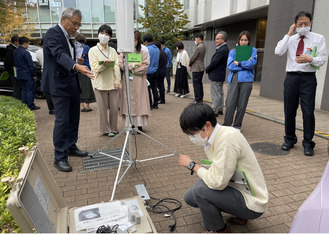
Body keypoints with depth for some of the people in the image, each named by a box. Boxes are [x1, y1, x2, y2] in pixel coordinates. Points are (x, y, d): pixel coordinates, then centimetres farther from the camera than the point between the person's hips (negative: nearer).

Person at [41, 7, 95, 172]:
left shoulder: (68, 37, 18)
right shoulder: (53, 33, -10)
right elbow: (59, 54, -28)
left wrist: (77, 62, 6)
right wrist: (76, 66, -45)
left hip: (72, 84, 9)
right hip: (59, 84, -9)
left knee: (74, 118, 14)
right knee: (62, 120, -8)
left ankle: (71, 147, 29)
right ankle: (59, 158, 1)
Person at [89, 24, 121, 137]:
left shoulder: (113, 51, 15)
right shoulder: (93, 50, 5)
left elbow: (117, 67, 7)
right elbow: (94, 68, -4)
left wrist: (117, 81, -4)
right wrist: (103, 64, -23)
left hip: (112, 83, 3)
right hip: (100, 83, -3)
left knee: (115, 107, 3)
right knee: (103, 108, -1)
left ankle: (113, 128, 18)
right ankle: (105, 129, 12)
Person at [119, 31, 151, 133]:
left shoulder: (143, 53, 7)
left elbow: (145, 66, -5)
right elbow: (121, 65, -3)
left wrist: (131, 70, -8)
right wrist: (134, 65, -11)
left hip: (139, 82, 0)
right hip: (127, 82, 1)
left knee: (139, 101, -2)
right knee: (128, 102, -1)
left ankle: (139, 125, 3)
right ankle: (129, 125, 4)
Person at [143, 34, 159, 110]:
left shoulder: (147, 49, -14)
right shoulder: (157, 49, 9)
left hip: (148, 73, -7)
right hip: (155, 71, 7)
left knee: (148, 89, 0)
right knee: (154, 88, 11)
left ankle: (150, 105, 3)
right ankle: (155, 104, 16)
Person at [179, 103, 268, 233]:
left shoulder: (227, 138, -28)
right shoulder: (209, 137, -2)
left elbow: (218, 182, -29)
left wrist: (192, 165, -17)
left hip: (251, 203, -9)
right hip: (236, 188, 9)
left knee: (199, 189, -24)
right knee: (190, 197, 6)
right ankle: (239, 215, 17)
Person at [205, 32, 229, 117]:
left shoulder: (222, 50, -22)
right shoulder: (224, 48, 11)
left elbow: (214, 63, -22)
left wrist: (207, 70, -6)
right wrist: (208, 69, 6)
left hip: (216, 76, -11)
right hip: (220, 75, 11)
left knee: (215, 95, -3)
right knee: (220, 93, 17)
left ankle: (215, 111, 5)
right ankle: (220, 110, 28)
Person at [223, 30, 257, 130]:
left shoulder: (252, 50, 13)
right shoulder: (233, 51, 15)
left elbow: (252, 63, -5)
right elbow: (230, 66, -1)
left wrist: (238, 63, -3)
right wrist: (245, 64, -2)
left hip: (246, 80, 0)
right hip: (234, 80, 0)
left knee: (242, 105, 3)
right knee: (230, 104, -7)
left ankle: (237, 125, 17)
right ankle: (226, 125, 4)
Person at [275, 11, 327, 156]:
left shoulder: (318, 39, 5)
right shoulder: (291, 39, 11)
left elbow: (322, 59, -1)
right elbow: (278, 52, -6)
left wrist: (310, 59, -21)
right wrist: (288, 34, -5)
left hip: (308, 78, -2)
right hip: (291, 77, 2)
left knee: (308, 112, -5)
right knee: (289, 111, 8)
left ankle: (308, 144, 9)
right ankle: (289, 139, 24)